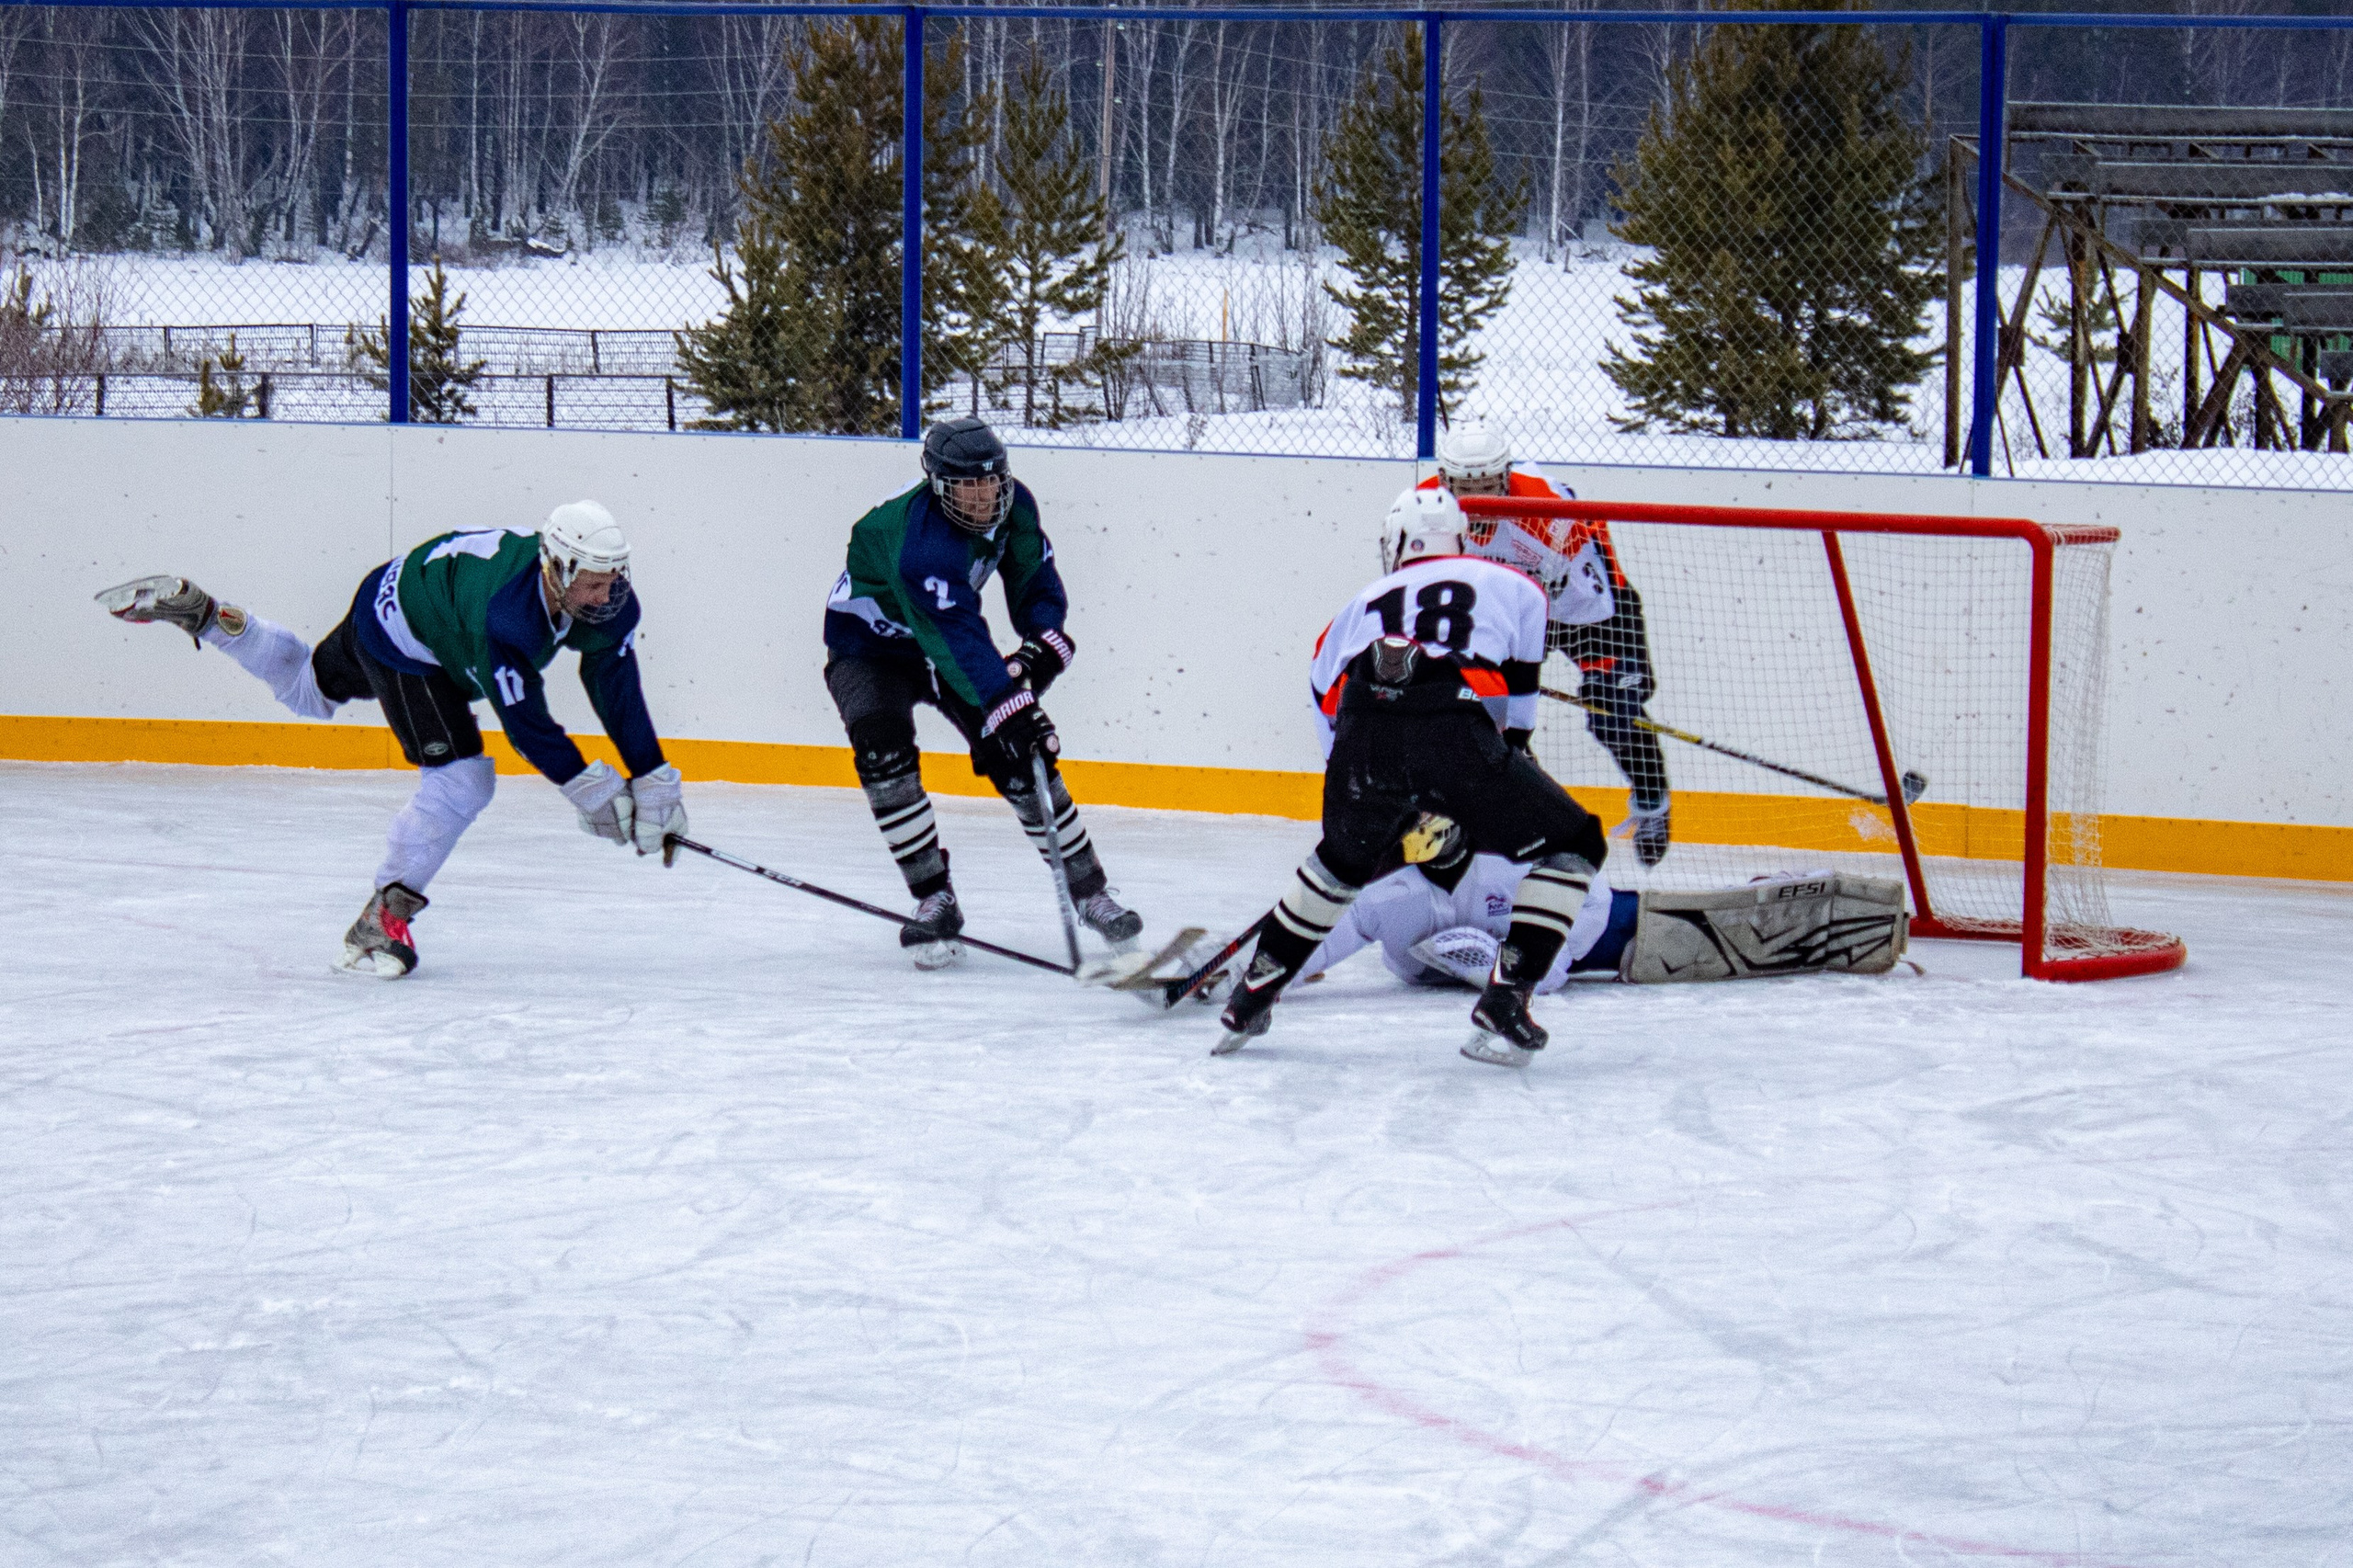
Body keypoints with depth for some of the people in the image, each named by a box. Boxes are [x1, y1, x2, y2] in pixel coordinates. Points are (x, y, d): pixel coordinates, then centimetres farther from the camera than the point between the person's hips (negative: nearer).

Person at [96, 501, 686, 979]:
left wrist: (652, 780, -13)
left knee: (308, 687, 30)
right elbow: (524, 720, -36)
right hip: (398, 637, -8)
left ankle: (201, 613, 38)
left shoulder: (605, 601, -21)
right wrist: (588, 790, -30)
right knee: (459, 779, -19)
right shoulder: (504, 615, -43)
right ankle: (378, 925, -11)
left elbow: (618, 689, -12)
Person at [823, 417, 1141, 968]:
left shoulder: (1015, 507, -14)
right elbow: (957, 640, -44)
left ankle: (1089, 889, 7)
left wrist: (1043, 642, -18)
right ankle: (935, 901, -16)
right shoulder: (920, 540, -37)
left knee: (1021, 758, -5)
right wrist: (1010, 707, -52)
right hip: (868, 647, -5)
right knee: (883, 754, -28)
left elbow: (1037, 584, 1)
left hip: (951, 636, 5)